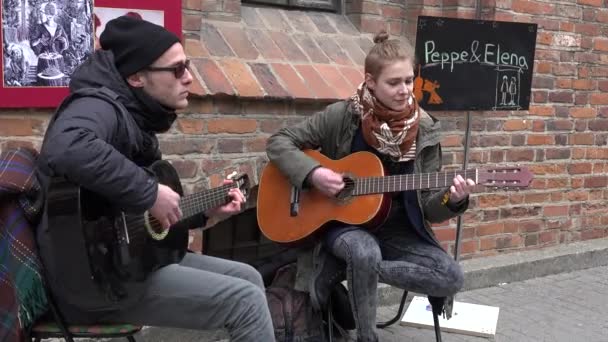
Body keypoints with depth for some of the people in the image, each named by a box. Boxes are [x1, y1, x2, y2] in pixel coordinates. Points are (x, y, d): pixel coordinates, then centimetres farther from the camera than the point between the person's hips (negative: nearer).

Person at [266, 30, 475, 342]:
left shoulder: (424, 130, -5)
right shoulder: (342, 116, -11)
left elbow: (428, 207, -3)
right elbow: (278, 142, -7)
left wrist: (452, 200, -26)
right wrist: (312, 173, -23)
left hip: (397, 229, 4)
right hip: (343, 222, -3)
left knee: (451, 278, -17)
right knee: (365, 253, -38)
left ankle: (343, 267, -8)